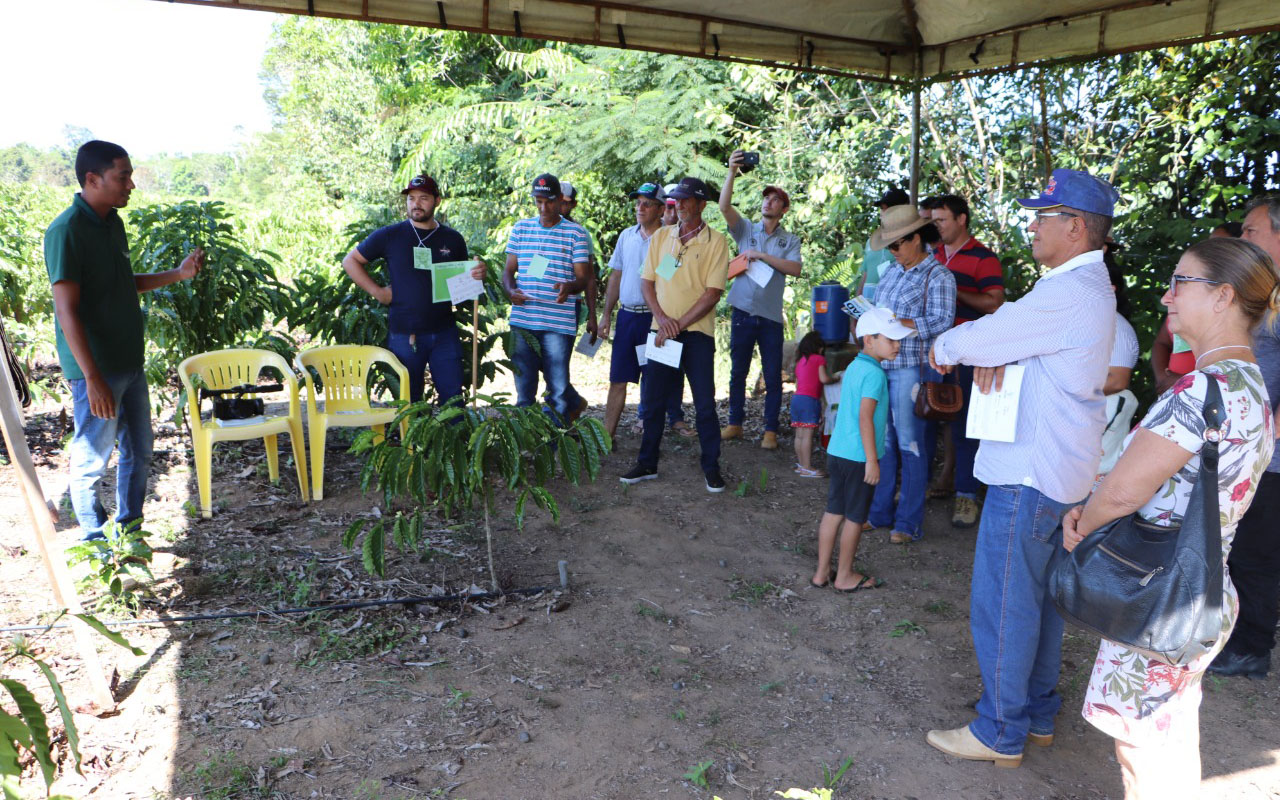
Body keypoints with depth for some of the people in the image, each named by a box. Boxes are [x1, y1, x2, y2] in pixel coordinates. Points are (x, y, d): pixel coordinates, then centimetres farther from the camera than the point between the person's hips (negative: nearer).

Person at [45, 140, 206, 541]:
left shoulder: (113, 222, 9)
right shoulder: (67, 231, -17)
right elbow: (67, 310, -20)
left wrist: (178, 274, 11)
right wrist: (93, 378, -23)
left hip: (130, 363, 9)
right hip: (96, 371, -9)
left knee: (139, 451, 16)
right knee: (92, 461, 6)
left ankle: (128, 531, 31)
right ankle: (96, 542, 22)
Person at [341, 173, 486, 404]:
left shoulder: (452, 239, 7)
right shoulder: (390, 236, 0)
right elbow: (350, 261, 8)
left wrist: (477, 275, -6)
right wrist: (377, 291, -2)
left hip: (444, 333, 1)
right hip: (404, 334, -1)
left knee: (453, 398, 3)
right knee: (409, 403, 9)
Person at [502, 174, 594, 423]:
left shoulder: (575, 233, 3)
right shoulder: (520, 229, 12)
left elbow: (584, 278, -1)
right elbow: (508, 270, 14)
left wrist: (569, 287, -24)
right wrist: (510, 291, -8)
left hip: (559, 323, -3)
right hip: (522, 321, 3)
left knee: (558, 389, -3)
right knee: (524, 389, 9)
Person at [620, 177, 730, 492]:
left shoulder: (715, 241, -5)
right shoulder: (661, 236, 9)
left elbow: (713, 293, -10)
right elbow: (647, 281, 8)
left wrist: (678, 324, -14)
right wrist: (661, 317, -8)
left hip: (697, 333, -4)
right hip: (661, 331, 4)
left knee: (704, 404, 1)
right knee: (652, 400, 8)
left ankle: (712, 467, 15)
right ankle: (647, 464, 21)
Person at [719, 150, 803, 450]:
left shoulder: (790, 240, 7)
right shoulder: (746, 230, 8)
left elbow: (795, 269, -10)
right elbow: (724, 206, -8)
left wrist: (762, 256, -15)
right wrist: (732, 173, -18)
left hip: (771, 316, -1)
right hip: (743, 311, 1)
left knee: (773, 376, 2)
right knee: (738, 372, 9)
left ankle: (770, 431, 10)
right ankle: (735, 423, 21)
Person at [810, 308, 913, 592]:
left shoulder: (853, 367, 11)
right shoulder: (874, 373, -17)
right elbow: (865, 417, -23)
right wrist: (872, 459, -20)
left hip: (837, 451, 8)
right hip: (859, 457, -8)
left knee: (833, 512, 13)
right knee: (855, 517, 5)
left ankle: (822, 572, 21)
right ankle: (844, 576, 18)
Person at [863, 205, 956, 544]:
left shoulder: (938, 276, -6)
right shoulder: (893, 270, 16)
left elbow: (942, 322, -15)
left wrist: (897, 324, -23)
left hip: (911, 367, -7)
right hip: (882, 364, 7)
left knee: (909, 443, -2)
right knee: (882, 439, 12)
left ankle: (909, 523, 8)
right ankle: (880, 512, 24)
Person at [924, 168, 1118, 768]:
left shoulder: (1070, 294, -21)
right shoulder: (1085, 285, 14)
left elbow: (974, 338, -18)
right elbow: (1012, 324, 13)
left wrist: (945, 348, 3)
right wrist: (989, 354, -9)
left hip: (1030, 476, -11)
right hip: (1057, 469, 11)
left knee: (1002, 605, 0)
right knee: (1038, 597, 20)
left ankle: (1001, 734, 14)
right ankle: (1039, 714, 34)